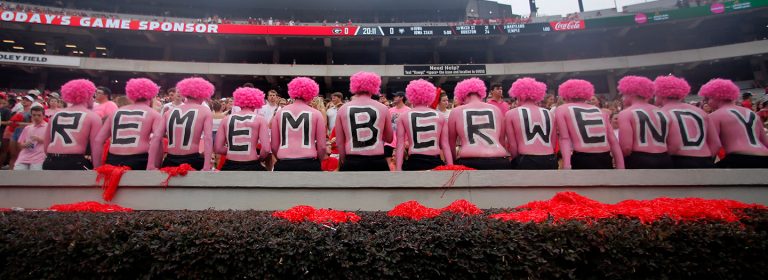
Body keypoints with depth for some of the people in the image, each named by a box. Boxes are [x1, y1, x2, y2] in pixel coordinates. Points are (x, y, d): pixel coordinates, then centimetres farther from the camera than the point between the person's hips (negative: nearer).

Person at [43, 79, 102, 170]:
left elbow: (46, 145, 19)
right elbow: (96, 148, -9)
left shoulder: (56, 114, 16)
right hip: (75, 164, -6)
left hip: (50, 164, 6)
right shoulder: (92, 116, -2)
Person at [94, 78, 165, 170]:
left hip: (113, 160, 5)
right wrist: (151, 166, -21)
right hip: (138, 161, -4)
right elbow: (156, 138, -15)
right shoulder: (154, 114, 4)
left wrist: (98, 166, 16)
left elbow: (98, 140, 14)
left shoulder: (116, 112, 18)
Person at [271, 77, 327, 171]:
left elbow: (274, 145, 8)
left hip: (284, 164, 2)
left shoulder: (280, 112, 6)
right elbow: (322, 146, 2)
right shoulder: (316, 114, 1)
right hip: (309, 164, -2)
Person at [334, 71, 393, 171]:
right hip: (377, 162, 0)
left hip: (352, 162, 1)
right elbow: (389, 138, 11)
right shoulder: (382, 108, 1)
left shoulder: (343, 109, 3)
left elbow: (339, 141, 7)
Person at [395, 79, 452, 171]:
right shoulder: (440, 117, 8)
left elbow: (400, 145, -1)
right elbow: (446, 145, 4)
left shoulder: (403, 117, 4)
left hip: (414, 163, -1)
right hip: (435, 162, 1)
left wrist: (398, 168, -1)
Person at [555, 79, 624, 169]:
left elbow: (565, 138, -7)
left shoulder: (562, 109, 7)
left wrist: (566, 165, -16)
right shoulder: (598, 110, 20)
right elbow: (613, 141, 11)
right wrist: (620, 167, 9)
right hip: (605, 160, 5)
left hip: (582, 160, -5)